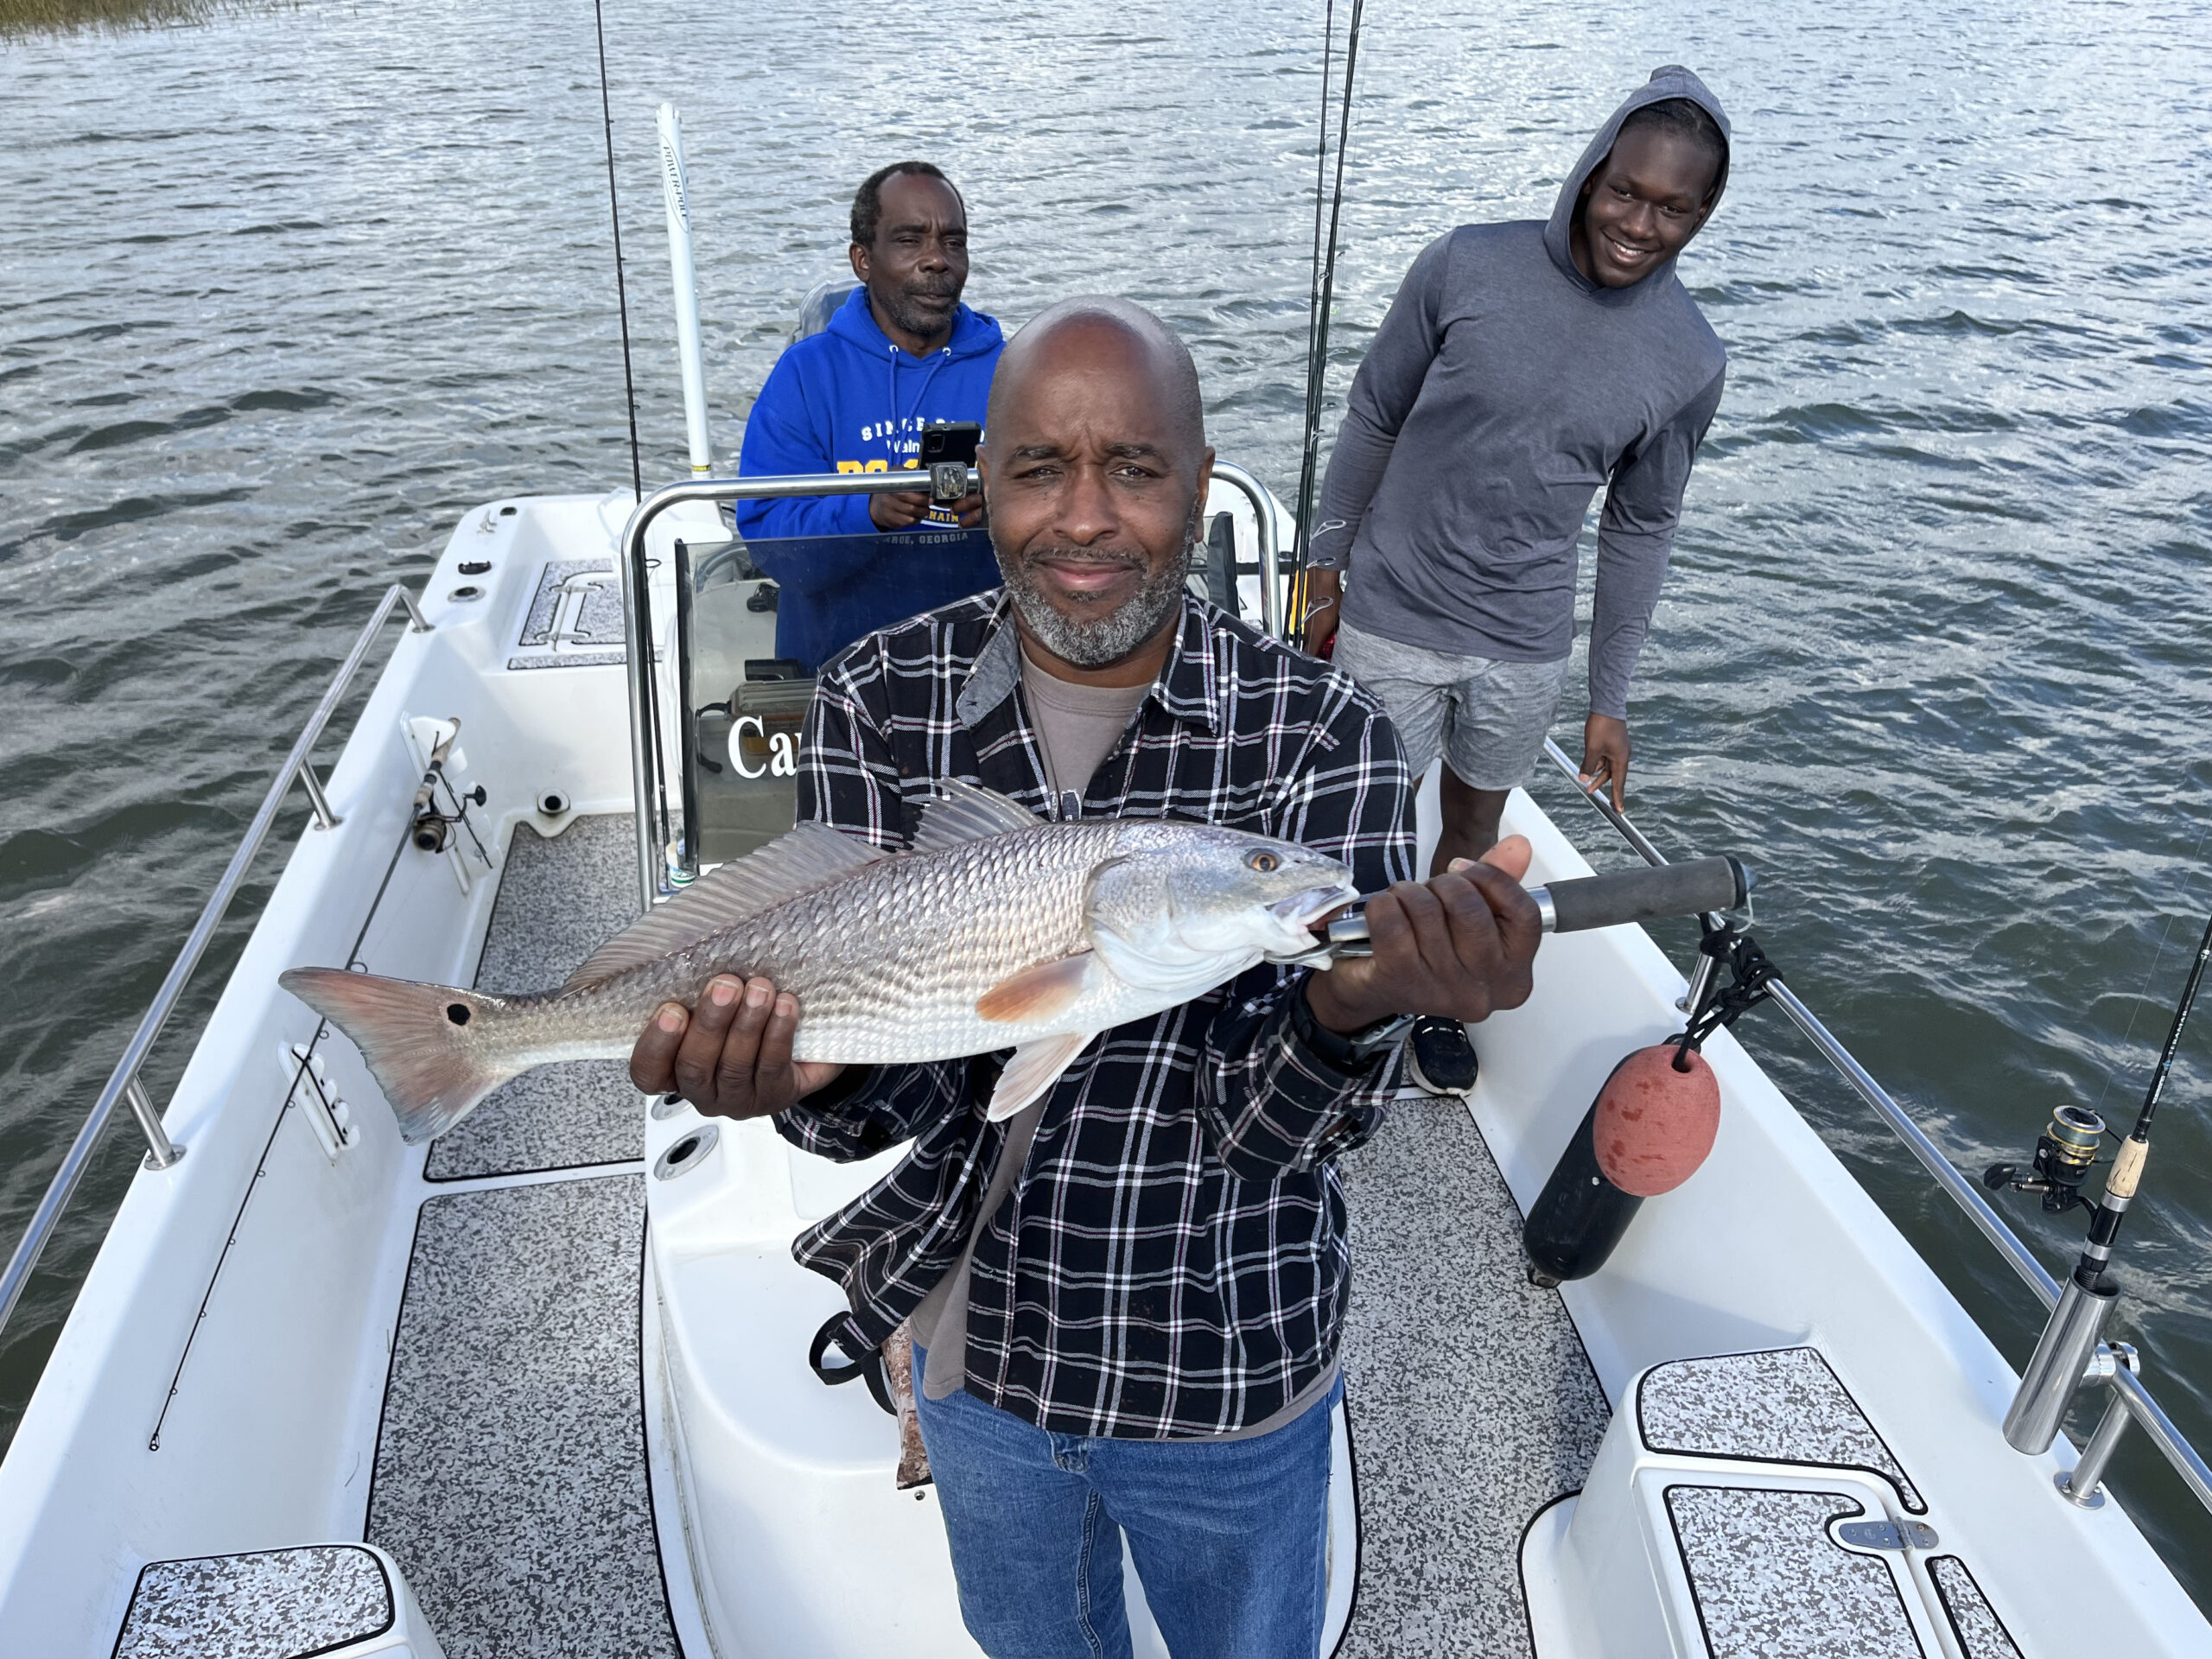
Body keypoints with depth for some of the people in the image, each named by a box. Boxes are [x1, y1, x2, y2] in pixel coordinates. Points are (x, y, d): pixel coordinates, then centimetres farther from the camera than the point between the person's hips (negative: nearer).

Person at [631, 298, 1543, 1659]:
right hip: (978, 1335, 2)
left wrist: (1356, 1003, -45)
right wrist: (816, 1068, -38)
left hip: (1226, 1368, -1)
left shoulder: (1319, 733, -19)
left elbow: (1264, 1128, -24)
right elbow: (898, 1094, -15)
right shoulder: (884, 703, -14)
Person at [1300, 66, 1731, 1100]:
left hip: (1524, 648, 2)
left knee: (1473, 833, 18)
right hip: (1391, 621, -2)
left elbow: (1639, 529, 4)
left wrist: (1609, 700, 6)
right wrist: (1326, 568, 3)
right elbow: (1373, 420, 0)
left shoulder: (1689, 362, -4)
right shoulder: (1467, 268, -11)